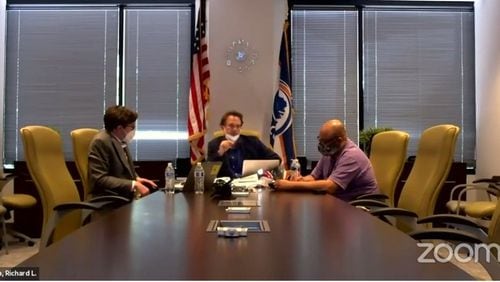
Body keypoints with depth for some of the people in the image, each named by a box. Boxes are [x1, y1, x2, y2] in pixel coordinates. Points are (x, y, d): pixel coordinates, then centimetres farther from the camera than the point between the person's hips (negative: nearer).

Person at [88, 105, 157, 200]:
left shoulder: (120, 139, 6)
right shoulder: (101, 142, -17)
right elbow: (99, 180, -21)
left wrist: (137, 178, 1)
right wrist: (133, 185, -22)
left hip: (127, 193, 8)